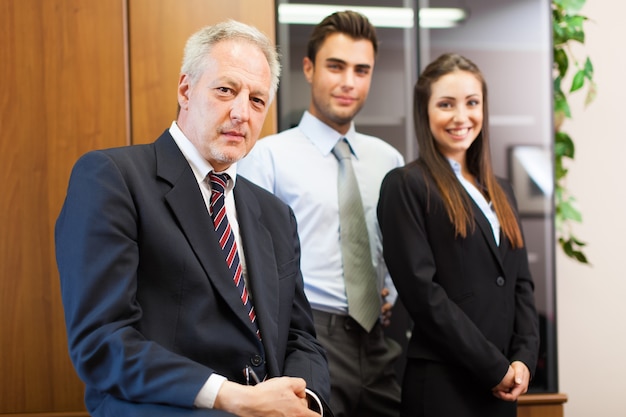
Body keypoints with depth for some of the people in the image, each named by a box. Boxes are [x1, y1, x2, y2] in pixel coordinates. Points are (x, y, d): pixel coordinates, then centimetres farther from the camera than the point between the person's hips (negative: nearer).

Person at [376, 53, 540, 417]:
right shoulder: (405, 186, -6)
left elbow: (522, 284, 13)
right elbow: (421, 290, -13)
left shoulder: (500, 192, 16)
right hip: (442, 385, -6)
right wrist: (496, 367, -13)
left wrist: (524, 359, -3)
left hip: (501, 387, 6)